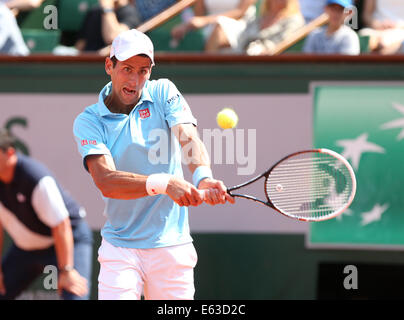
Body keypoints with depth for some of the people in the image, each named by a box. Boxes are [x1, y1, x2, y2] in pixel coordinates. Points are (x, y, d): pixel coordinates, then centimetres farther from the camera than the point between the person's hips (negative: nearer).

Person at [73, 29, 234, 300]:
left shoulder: (164, 93, 3)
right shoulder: (88, 121, -3)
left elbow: (188, 137, -15)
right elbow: (106, 181, -18)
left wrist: (203, 177, -37)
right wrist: (164, 183, -35)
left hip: (172, 244, 1)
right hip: (120, 246, -1)